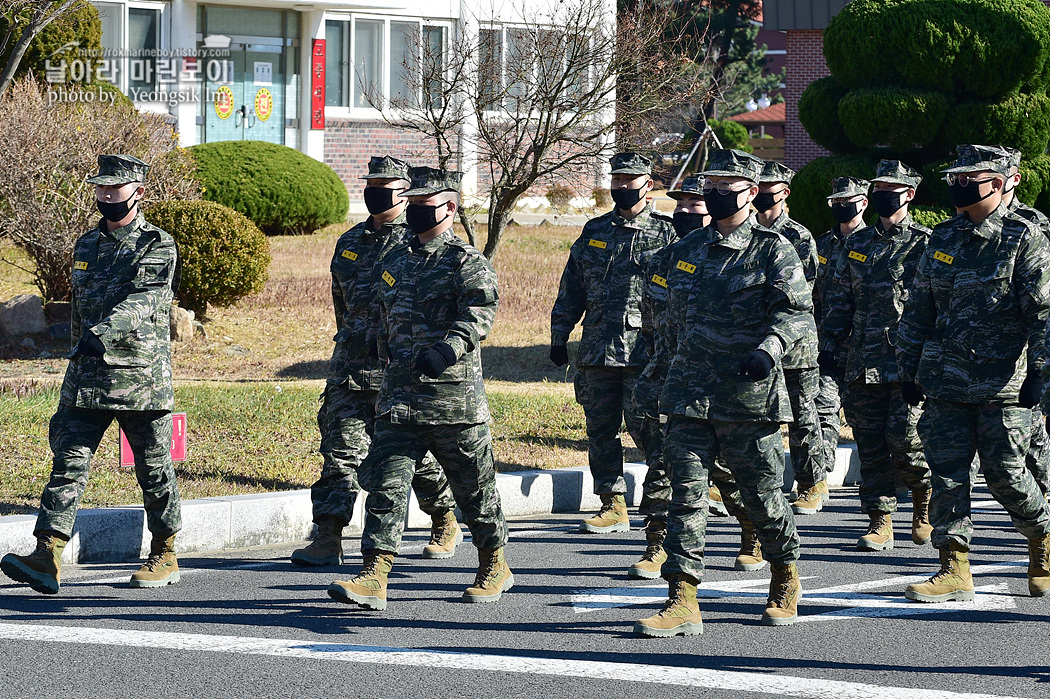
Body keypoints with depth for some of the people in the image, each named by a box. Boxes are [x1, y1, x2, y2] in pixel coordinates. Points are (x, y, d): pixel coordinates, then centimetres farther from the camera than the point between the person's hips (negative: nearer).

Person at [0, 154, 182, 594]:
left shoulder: (159, 247, -5)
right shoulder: (86, 245, 15)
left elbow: (143, 301, -22)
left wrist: (102, 333, -35)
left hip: (141, 377, -5)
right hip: (86, 377, 5)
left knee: (154, 470, 6)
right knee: (69, 462, -8)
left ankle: (165, 557, 21)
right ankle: (47, 560, -15)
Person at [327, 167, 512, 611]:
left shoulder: (467, 264, -8)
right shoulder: (395, 263, 14)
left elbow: (479, 314, -24)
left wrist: (446, 350, -37)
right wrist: (391, 358, 15)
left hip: (455, 396, -5)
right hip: (400, 397, 5)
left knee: (474, 488, 9)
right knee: (385, 483, -8)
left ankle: (494, 566, 28)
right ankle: (374, 577, -14)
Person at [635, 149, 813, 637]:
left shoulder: (773, 251, -2)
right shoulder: (686, 250, 14)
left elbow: (798, 311, -12)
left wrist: (769, 348, -29)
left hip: (749, 396, -4)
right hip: (689, 394, 4)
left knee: (762, 496, 7)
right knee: (686, 493, -6)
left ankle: (785, 578, 32)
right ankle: (682, 603, -8)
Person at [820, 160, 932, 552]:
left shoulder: (924, 244, 0)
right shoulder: (857, 244, 14)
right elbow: (839, 301, 18)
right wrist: (831, 345, 11)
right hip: (863, 363, 5)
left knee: (904, 440, -10)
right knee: (870, 443, 2)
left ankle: (926, 499, 17)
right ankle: (880, 523, 7)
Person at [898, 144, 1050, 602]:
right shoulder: (942, 240, 12)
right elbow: (918, 310, 18)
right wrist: (909, 369, 14)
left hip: (1003, 382, -5)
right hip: (946, 379, 5)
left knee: (1005, 474, -1)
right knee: (947, 473, 0)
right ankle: (954, 571, 3)